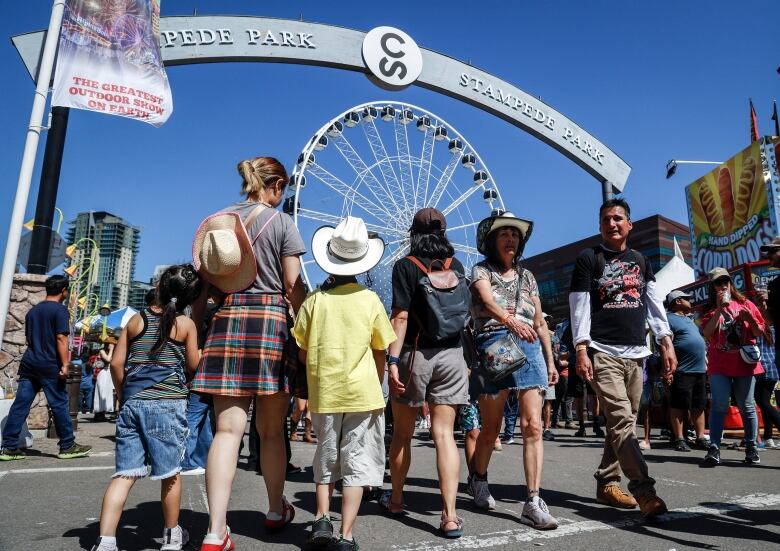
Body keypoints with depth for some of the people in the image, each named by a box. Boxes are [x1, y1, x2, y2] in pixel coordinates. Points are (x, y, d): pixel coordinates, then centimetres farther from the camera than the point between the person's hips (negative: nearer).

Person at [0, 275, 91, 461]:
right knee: (59, 406, 1)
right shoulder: (60, 310, -9)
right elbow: (61, 339, -16)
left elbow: (28, 338, 22)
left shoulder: (33, 310, 15)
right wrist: (64, 365, -17)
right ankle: (67, 446, 10)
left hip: (28, 364, 7)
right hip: (50, 367, -7)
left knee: (20, 405, 6)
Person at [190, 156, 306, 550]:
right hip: (270, 320, -3)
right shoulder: (281, 221, 0)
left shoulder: (218, 221, 13)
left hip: (226, 321, 3)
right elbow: (293, 286, -5)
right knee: (272, 429, 10)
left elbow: (203, 283, 11)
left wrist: (194, 326, 14)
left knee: (228, 428, 0)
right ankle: (276, 511, 28)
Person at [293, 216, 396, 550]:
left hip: (324, 393, 2)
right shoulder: (370, 300, -4)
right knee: (357, 463, 6)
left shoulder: (315, 299, -4)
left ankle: (321, 519, 14)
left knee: (326, 458, 20)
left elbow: (303, 352, 2)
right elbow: (380, 352, 3)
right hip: (363, 392, -1)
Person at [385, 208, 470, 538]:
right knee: (444, 433, 3)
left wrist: (393, 359, -15)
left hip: (415, 353, -3)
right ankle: (450, 515, -3)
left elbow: (401, 316, -14)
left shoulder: (406, 266, -6)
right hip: (451, 354, 3)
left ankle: (395, 500, 30)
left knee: (402, 432, 13)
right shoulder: (456, 266, 6)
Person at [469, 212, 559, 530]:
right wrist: (510, 320, -36)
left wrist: (550, 361, 15)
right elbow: (488, 301, -16)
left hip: (529, 348, 3)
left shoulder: (527, 276, 19)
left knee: (533, 425, -7)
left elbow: (539, 323, 20)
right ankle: (479, 479, 33)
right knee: (491, 427, 7)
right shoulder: (481, 270, 6)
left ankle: (533, 502, -4)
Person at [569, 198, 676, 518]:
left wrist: (666, 342, 5)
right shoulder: (588, 259, 2)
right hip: (603, 353, -5)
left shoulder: (640, 260, 17)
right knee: (622, 420, -13)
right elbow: (579, 307, -3)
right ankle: (643, 490, -12)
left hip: (636, 353, 5)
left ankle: (607, 483, 18)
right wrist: (581, 350, -12)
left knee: (622, 423, 8)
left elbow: (654, 304, 16)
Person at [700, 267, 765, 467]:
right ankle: (714, 450, -8)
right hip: (719, 366, -1)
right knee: (719, 406, -6)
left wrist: (750, 319, -11)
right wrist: (719, 310, -12)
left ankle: (751, 448, 18)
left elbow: (760, 333, 9)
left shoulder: (746, 304, 10)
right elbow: (707, 333, -6)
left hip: (744, 364, 1)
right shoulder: (710, 309, 9)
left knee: (747, 407, 7)